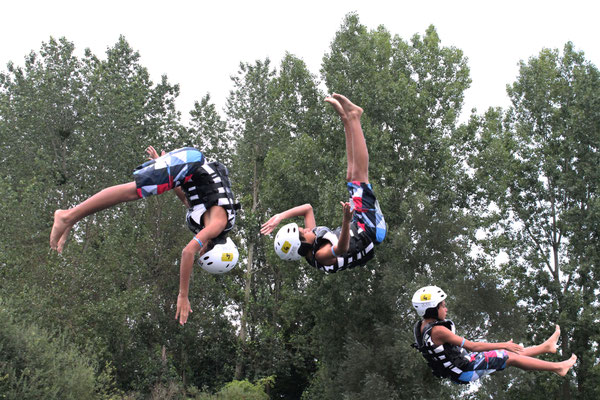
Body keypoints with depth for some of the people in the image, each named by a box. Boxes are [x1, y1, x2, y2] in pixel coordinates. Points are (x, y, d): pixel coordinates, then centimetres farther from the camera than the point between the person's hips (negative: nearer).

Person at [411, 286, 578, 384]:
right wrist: (503, 345, -17)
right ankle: (557, 367, 15)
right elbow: (473, 346, -25)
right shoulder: (438, 331, -29)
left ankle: (546, 346, 34)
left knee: (511, 352, 17)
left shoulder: (420, 326, 0)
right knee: (511, 357, 1)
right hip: (465, 371, -9)